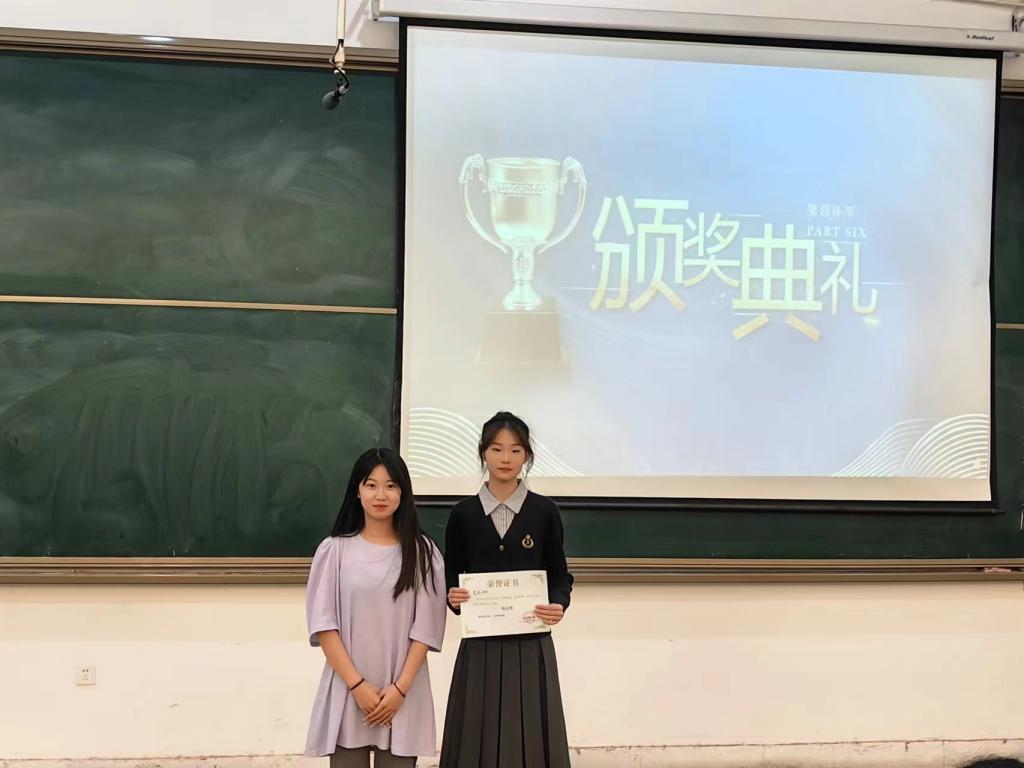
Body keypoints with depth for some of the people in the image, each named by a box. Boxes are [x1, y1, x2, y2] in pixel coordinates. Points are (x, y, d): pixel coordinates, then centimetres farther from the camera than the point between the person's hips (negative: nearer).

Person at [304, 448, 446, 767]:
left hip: (403, 693, 0)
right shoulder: (334, 549, 1)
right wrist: (356, 684, -10)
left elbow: (426, 627, 0)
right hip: (348, 689, 0)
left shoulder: (422, 552, 3)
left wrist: (400, 687, -9)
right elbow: (323, 624, -2)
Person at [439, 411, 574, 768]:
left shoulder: (544, 511, 2)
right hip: (480, 647, 1)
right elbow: (451, 578, 8)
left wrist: (559, 605, -14)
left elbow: (560, 576, 5)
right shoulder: (463, 514, 4)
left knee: (532, 739, -1)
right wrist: (453, 597, -13)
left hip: (532, 646, 0)